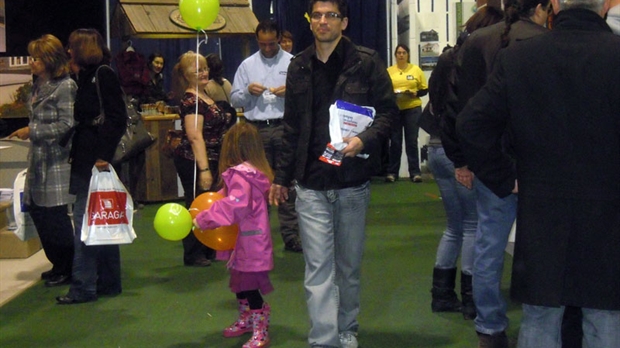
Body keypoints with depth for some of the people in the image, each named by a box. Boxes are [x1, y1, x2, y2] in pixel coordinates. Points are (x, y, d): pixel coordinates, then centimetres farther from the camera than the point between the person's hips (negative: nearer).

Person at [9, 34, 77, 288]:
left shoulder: (65, 86, -12)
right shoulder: (39, 86, 13)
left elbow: (67, 125, -18)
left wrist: (32, 131, -18)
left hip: (57, 161, -9)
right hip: (39, 160, 9)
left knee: (56, 217, -2)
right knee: (37, 210, 11)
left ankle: (66, 270, 12)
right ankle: (58, 265, 25)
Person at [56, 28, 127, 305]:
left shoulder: (103, 75, -9)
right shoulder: (86, 77, 17)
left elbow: (117, 118, -16)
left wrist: (104, 155, -21)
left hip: (96, 160, -9)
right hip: (85, 161, 9)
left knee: (84, 220, -8)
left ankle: (83, 287, -4)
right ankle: (108, 282, 19)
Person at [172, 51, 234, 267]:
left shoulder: (205, 97, 13)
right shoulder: (190, 101, -16)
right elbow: (195, 136, -22)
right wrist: (204, 169, -26)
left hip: (209, 160, 9)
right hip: (194, 162, -9)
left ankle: (207, 249, 26)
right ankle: (193, 255, 6)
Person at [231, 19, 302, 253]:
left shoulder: (292, 63, 8)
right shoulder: (247, 65, 13)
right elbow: (234, 100, 12)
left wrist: (290, 92, -12)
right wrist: (248, 91, -6)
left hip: (285, 127, -1)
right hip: (257, 130, 1)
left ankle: (291, 236, 1)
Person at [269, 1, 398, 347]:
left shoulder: (366, 61, -3)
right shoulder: (299, 66, 8)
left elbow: (389, 110, -3)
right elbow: (292, 127, 14)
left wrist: (365, 140, -22)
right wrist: (282, 176, 14)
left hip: (353, 183, -1)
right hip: (311, 185, 2)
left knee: (349, 265, 13)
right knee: (318, 269, -3)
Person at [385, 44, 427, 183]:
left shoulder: (416, 70, 5)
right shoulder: (389, 71, 5)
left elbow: (424, 89, 5)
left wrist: (415, 93, -13)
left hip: (412, 109, 0)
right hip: (394, 109, 0)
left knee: (412, 141, 1)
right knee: (395, 141, 2)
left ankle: (415, 172, 5)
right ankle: (392, 172, 10)